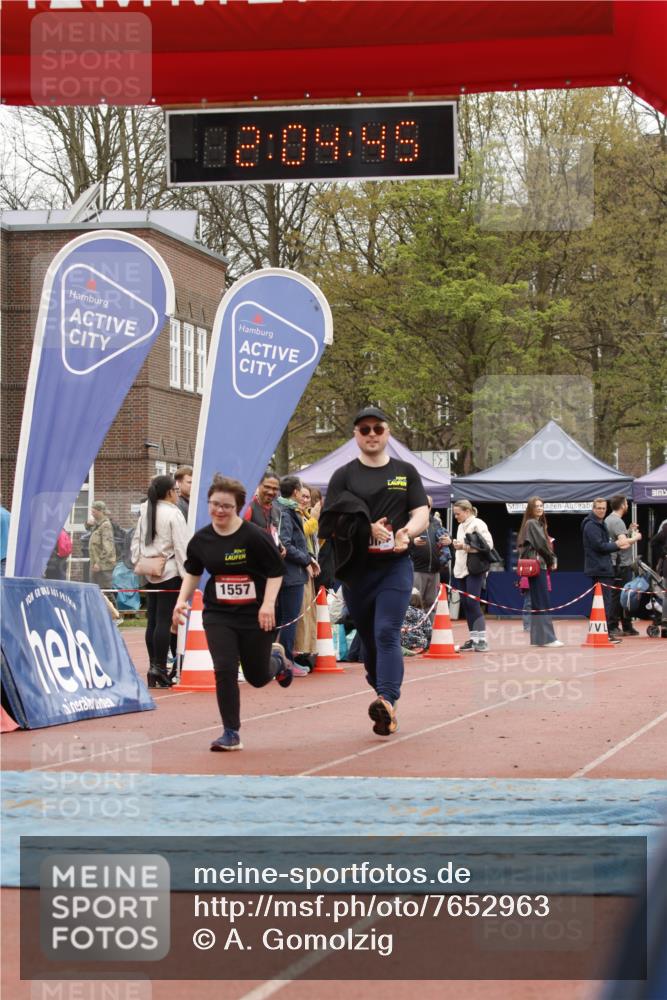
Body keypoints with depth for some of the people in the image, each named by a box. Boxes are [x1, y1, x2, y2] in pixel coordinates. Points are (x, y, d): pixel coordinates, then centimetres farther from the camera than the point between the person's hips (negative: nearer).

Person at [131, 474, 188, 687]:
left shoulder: (145, 512, 10)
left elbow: (136, 540, 13)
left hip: (149, 573, 7)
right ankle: (159, 667, -9)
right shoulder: (173, 514, -10)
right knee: (164, 621, -7)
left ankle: (154, 665, 13)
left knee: (152, 621, 9)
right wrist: (186, 576, -11)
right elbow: (181, 547, -13)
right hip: (170, 574, -7)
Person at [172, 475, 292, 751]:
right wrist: (182, 600, 7)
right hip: (218, 616, 3)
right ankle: (231, 734, -2)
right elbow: (193, 572, 18)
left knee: (257, 677, 10)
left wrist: (268, 604, -18)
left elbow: (276, 571, -8)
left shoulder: (254, 536, -15)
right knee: (224, 671, -12)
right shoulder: (201, 539, 0)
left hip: (255, 615, -3)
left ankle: (277, 658, 47)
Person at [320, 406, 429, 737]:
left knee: (387, 633, -17)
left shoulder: (405, 472, 12)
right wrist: (367, 530, -16)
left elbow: (422, 515, 6)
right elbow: (331, 522, 0)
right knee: (368, 639, 7)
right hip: (356, 569, 2)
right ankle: (385, 701, 21)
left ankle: (387, 701, -28)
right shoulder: (344, 475, 8)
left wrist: (407, 531, -17)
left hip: (395, 565, -2)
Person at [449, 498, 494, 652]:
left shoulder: (478, 524, -7)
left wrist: (465, 547, -19)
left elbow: (488, 544, -16)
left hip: (474, 569, -8)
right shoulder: (461, 527, 19)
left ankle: (482, 639, -10)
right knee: (465, 604, 6)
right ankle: (473, 639, 11)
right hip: (462, 570, 9)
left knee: (473, 603, -12)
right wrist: (452, 543, 8)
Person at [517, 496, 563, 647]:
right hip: (537, 565, -10)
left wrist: (549, 560, 3)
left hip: (539, 565, 10)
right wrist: (552, 560, -2)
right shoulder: (532, 523, -10)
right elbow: (541, 544, -15)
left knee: (537, 603, 10)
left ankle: (537, 638, 12)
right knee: (542, 603, -10)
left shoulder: (538, 523, 19)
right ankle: (546, 637, -11)